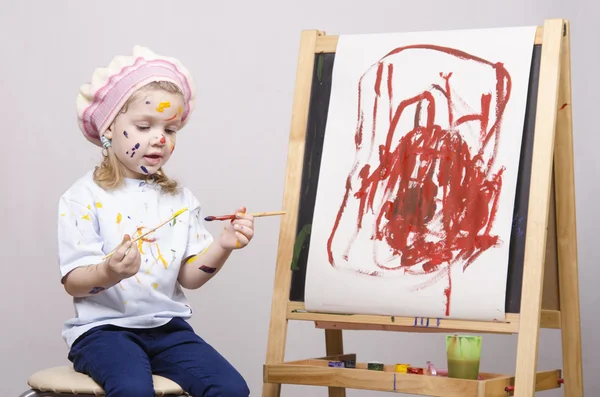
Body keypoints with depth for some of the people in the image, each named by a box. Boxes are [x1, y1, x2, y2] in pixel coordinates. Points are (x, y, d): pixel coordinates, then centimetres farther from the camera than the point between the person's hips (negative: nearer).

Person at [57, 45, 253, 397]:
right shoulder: (84, 196, -4)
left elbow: (188, 275, 6)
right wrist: (109, 273, -29)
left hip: (168, 326, 5)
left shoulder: (180, 198, 9)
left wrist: (223, 246, -12)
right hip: (104, 327, -4)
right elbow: (73, 282, -8)